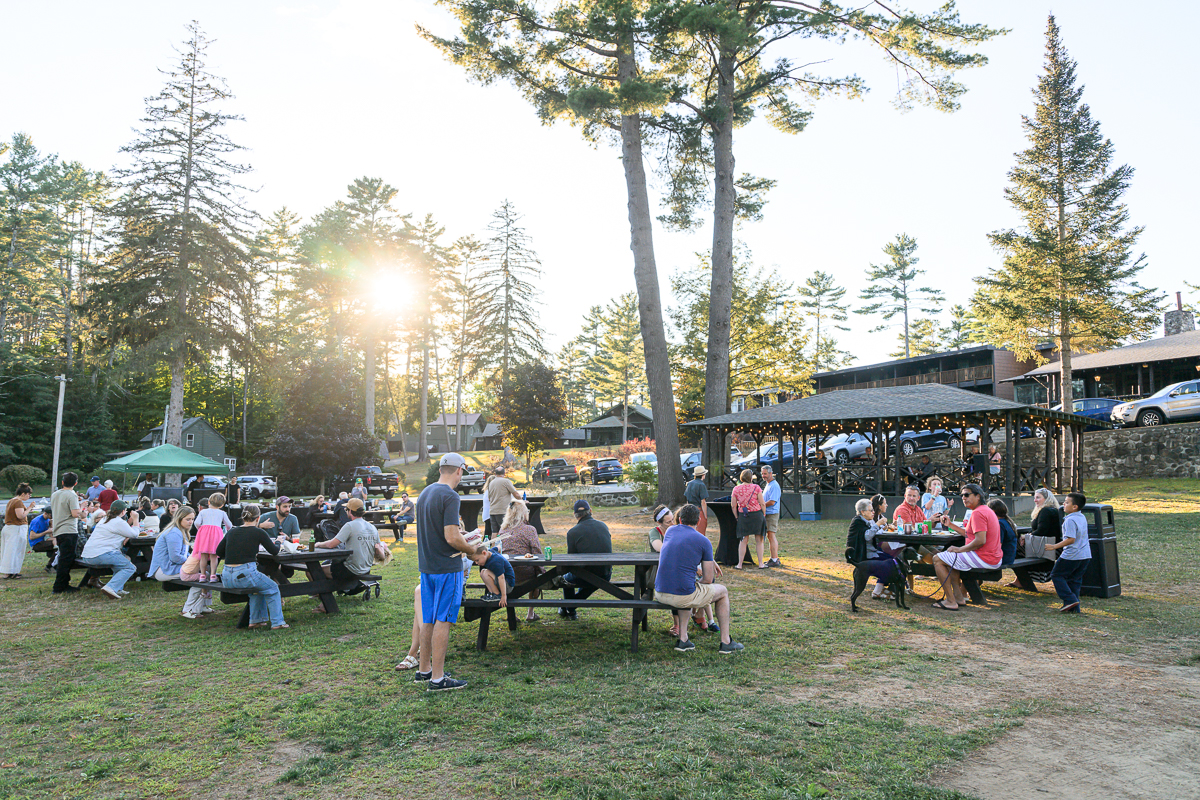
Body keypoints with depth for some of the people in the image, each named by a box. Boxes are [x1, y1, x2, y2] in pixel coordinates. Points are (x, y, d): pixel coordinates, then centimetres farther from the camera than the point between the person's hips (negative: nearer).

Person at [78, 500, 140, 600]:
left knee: (123, 558, 28)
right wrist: (135, 520, 11)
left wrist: (131, 520, 24)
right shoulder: (119, 522, -6)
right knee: (129, 568, -6)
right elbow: (134, 534, 0)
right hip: (101, 555, -10)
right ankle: (111, 587, -28)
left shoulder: (105, 519, 23)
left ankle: (118, 589, 16)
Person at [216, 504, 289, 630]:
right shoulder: (258, 532, -4)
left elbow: (218, 552, 20)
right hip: (244, 574, -6)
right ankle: (277, 623, 18)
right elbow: (274, 551, 7)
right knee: (272, 589, 19)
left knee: (257, 586, 33)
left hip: (226, 578, 6)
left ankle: (256, 620, 33)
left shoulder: (232, 532, 10)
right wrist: (278, 541, 27)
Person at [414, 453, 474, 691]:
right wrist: (471, 550, -4)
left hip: (426, 565, 8)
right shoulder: (450, 496, -17)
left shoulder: (425, 493, 11)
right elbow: (452, 538, -21)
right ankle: (437, 678, 4)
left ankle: (424, 670, 26)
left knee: (429, 620, 16)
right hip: (447, 567, -8)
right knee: (442, 621, -2)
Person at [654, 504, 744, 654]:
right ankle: (725, 643, 25)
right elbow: (708, 580, -1)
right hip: (683, 597, -5)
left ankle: (682, 639, 26)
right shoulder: (704, 541, -3)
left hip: (659, 594, 5)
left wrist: (711, 561, 38)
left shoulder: (670, 531, 11)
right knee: (723, 592, 21)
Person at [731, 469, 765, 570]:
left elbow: (733, 506, 3)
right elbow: (762, 504, -5)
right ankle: (760, 563, 12)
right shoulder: (756, 487, -4)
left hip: (743, 516, 2)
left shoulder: (736, 489, 2)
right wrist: (763, 515, 8)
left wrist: (737, 517, 13)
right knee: (759, 540, 9)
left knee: (743, 540, 8)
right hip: (756, 514, -2)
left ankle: (739, 564, 8)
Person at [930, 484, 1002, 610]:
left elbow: (980, 541, -27)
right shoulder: (987, 510, 17)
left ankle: (951, 602, -8)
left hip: (983, 559, -11)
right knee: (949, 556, 28)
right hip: (993, 559, 11)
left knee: (938, 559, -6)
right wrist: (950, 525, 15)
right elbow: (969, 534, 19)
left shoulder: (978, 513, -18)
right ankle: (958, 595, 20)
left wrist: (960, 549, -15)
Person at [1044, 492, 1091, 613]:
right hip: (1085, 555, 9)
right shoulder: (1082, 517, 11)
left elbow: (1071, 539, -26)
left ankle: (1070, 599, -4)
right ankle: (1074, 608, 15)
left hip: (1072, 555, -9)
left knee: (1056, 575, 6)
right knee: (1075, 580, 14)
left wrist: (1054, 546, -21)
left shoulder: (1070, 520, -19)